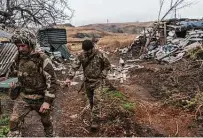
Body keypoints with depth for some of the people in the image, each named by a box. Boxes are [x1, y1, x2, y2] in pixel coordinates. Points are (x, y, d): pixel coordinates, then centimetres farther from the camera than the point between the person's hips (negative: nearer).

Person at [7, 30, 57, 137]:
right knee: (14, 121, -11)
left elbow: (52, 81, -20)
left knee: (45, 121, 17)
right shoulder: (18, 59, -1)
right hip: (23, 97, 4)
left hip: (41, 98, -4)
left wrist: (47, 101, -23)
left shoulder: (42, 60, -19)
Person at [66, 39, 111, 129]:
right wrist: (69, 77, -22)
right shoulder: (81, 56, -6)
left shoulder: (100, 55, -14)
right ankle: (94, 115, 34)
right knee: (90, 100, 14)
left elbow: (107, 66, -1)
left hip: (97, 81, -3)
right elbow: (75, 66, -11)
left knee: (96, 100, -8)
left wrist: (102, 76, -8)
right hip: (87, 81, 3)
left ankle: (94, 120, 1)